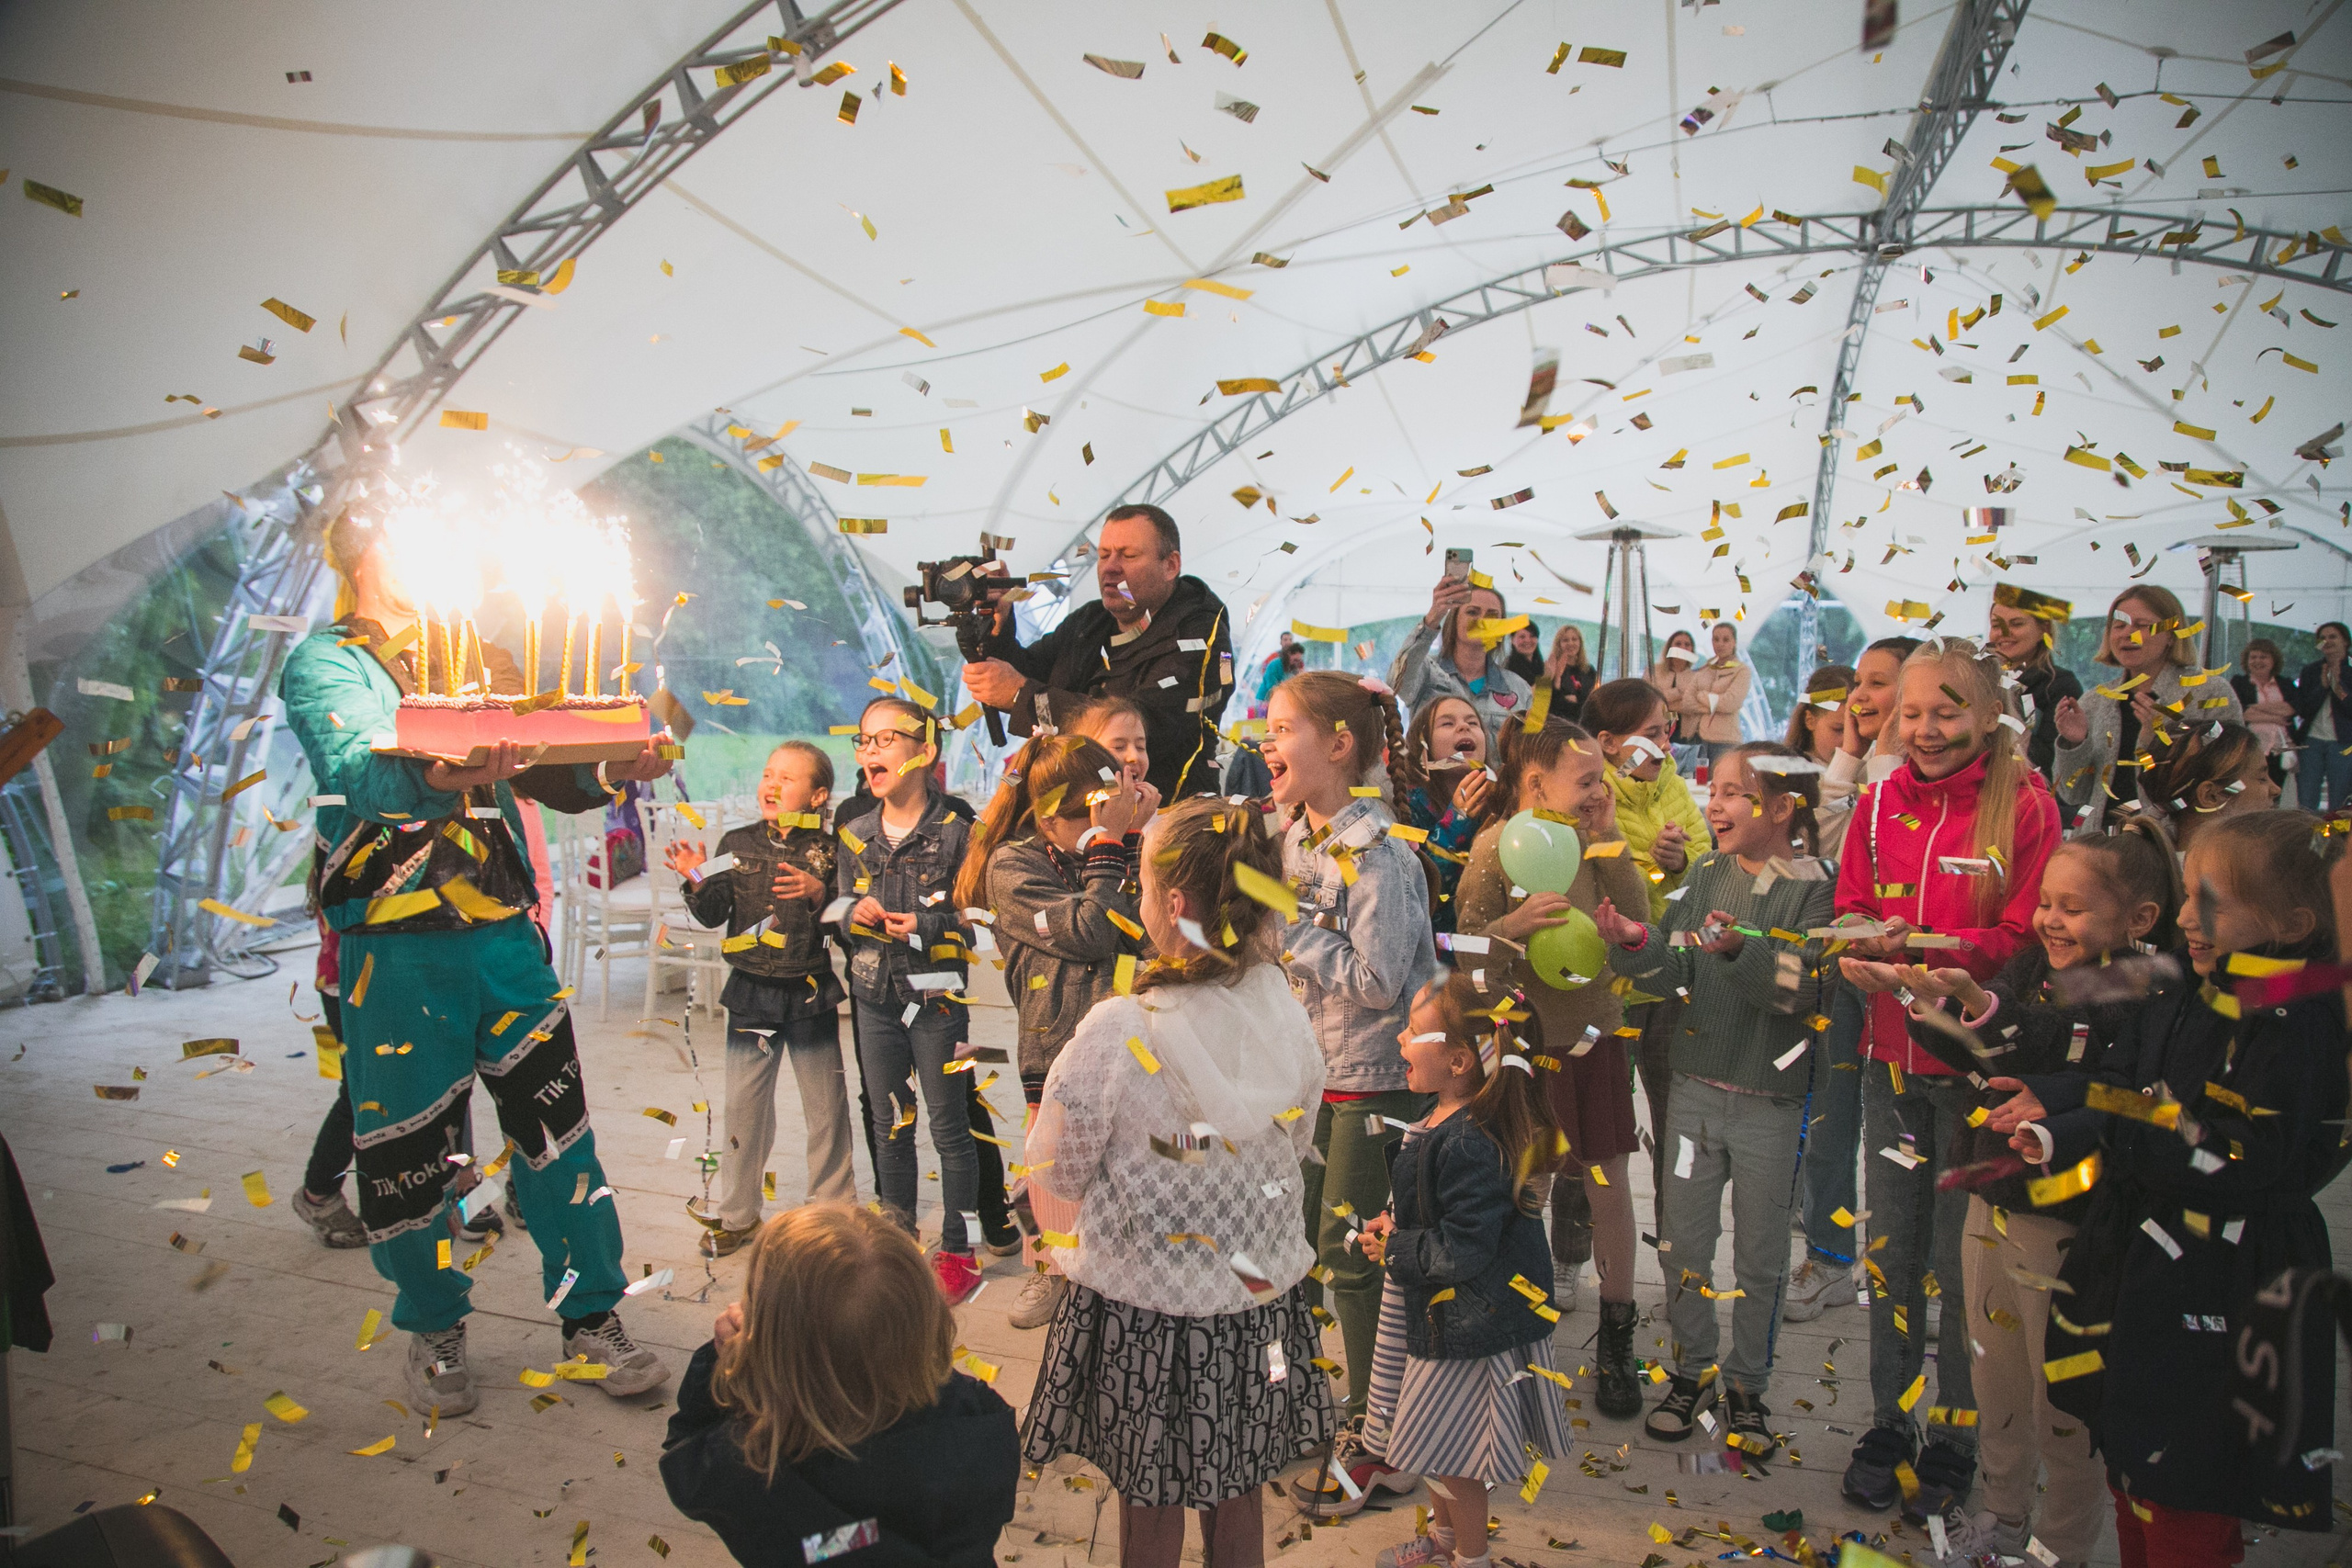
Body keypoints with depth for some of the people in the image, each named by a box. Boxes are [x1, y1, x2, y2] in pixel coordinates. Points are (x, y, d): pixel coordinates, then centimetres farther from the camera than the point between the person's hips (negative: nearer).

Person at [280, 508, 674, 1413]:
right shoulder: (322, 665, 0)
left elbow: (539, 774, 14)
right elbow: (359, 773, -19)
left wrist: (613, 771, -7)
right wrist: (438, 778, -41)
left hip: (504, 932, 4)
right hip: (396, 944, -4)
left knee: (555, 1118, 3)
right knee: (408, 1144, 4)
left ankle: (591, 1315, 15)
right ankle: (433, 1330, 25)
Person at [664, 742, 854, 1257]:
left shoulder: (829, 848, -6)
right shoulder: (739, 844, 2)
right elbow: (713, 915, 2)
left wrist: (819, 893, -24)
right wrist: (698, 881, -16)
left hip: (811, 993, -2)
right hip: (751, 993, 2)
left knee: (826, 1108, 9)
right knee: (743, 1107, 10)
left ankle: (834, 1209, 24)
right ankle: (737, 1214, 25)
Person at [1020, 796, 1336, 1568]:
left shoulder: (1116, 1033, -27)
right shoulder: (1284, 1011, -12)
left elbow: (1058, 1170, -13)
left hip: (1146, 1307, -4)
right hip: (1259, 1294, 4)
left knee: (1151, 1505, 18)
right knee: (1240, 1490, 24)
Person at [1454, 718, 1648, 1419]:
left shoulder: (1584, 842, 3)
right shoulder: (1496, 847, -13)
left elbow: (1635, 920, -2)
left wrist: (1607, 837, -7)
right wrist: (1512, 926, -32)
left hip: (1595, 1034, 5)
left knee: (1610, 1182, 9)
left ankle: (1617, 1341, 24)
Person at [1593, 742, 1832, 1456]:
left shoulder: (1814, 888, -9)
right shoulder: (1707, 876, 4)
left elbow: (1806, 989, -19)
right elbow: (1673, 972, 1)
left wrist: (1740, 953, -33)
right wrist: (1634, 943, -18)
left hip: (1771, 1100, -4)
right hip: (1696, 1084, 4)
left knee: (1760, 1256, 10)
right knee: (1683, 1242, 10)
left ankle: (1747, 1385, 28)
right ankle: (1693, 1371, 29)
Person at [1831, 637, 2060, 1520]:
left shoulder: (2026, 805, -7)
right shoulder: (1881, 804, 5)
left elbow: (2027, 938, -10)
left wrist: (1925, 945, -24)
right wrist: (1860, 944, -14)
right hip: (1892, 1056, 4)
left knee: (1961, 1257, 6)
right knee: (1892, 1249, 13)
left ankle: (1953, 1439, 24)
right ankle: (1889, 1423, 29)